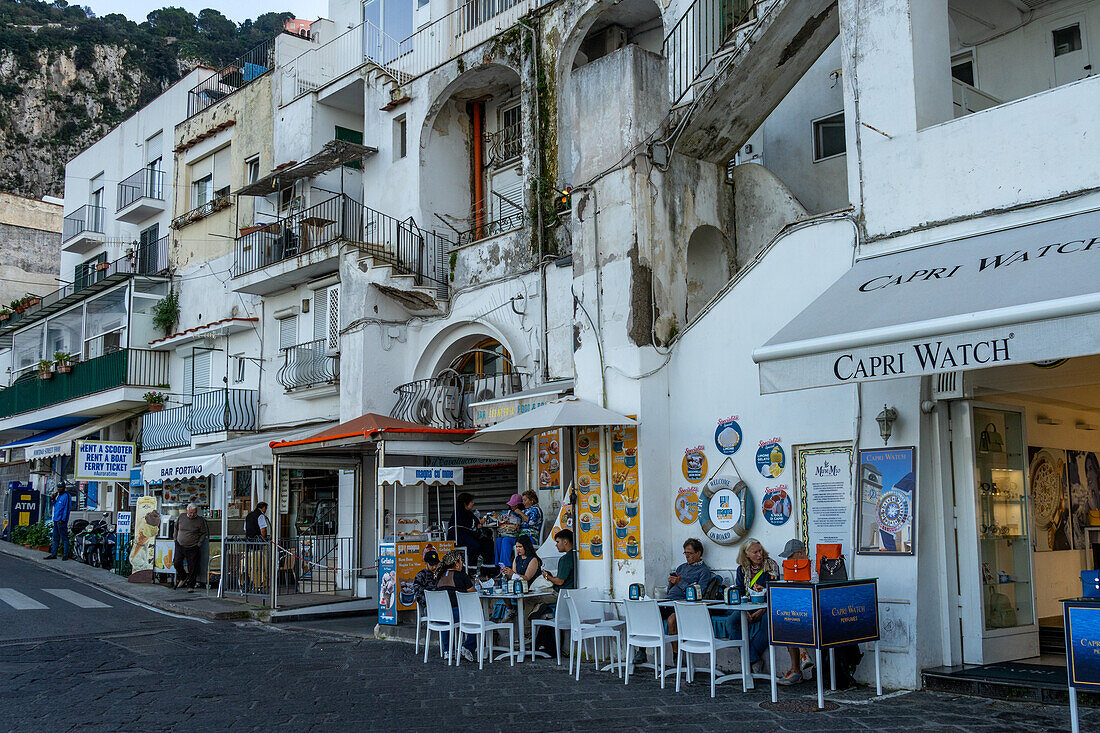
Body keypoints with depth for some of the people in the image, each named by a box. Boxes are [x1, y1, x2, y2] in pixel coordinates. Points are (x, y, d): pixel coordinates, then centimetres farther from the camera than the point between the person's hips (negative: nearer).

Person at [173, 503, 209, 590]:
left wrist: (199, 544, -4)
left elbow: (204, 533, 2)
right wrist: (176, 539, 14)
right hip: (180, 546, 3)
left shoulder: (200, 520, -5)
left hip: (193, 548, -3)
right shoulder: (181, 517, 3)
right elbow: (176, 528, 19)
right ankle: (182, 578, 28)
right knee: (177, 564, 1)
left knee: (192, 568, -1)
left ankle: (191, 585, 10)